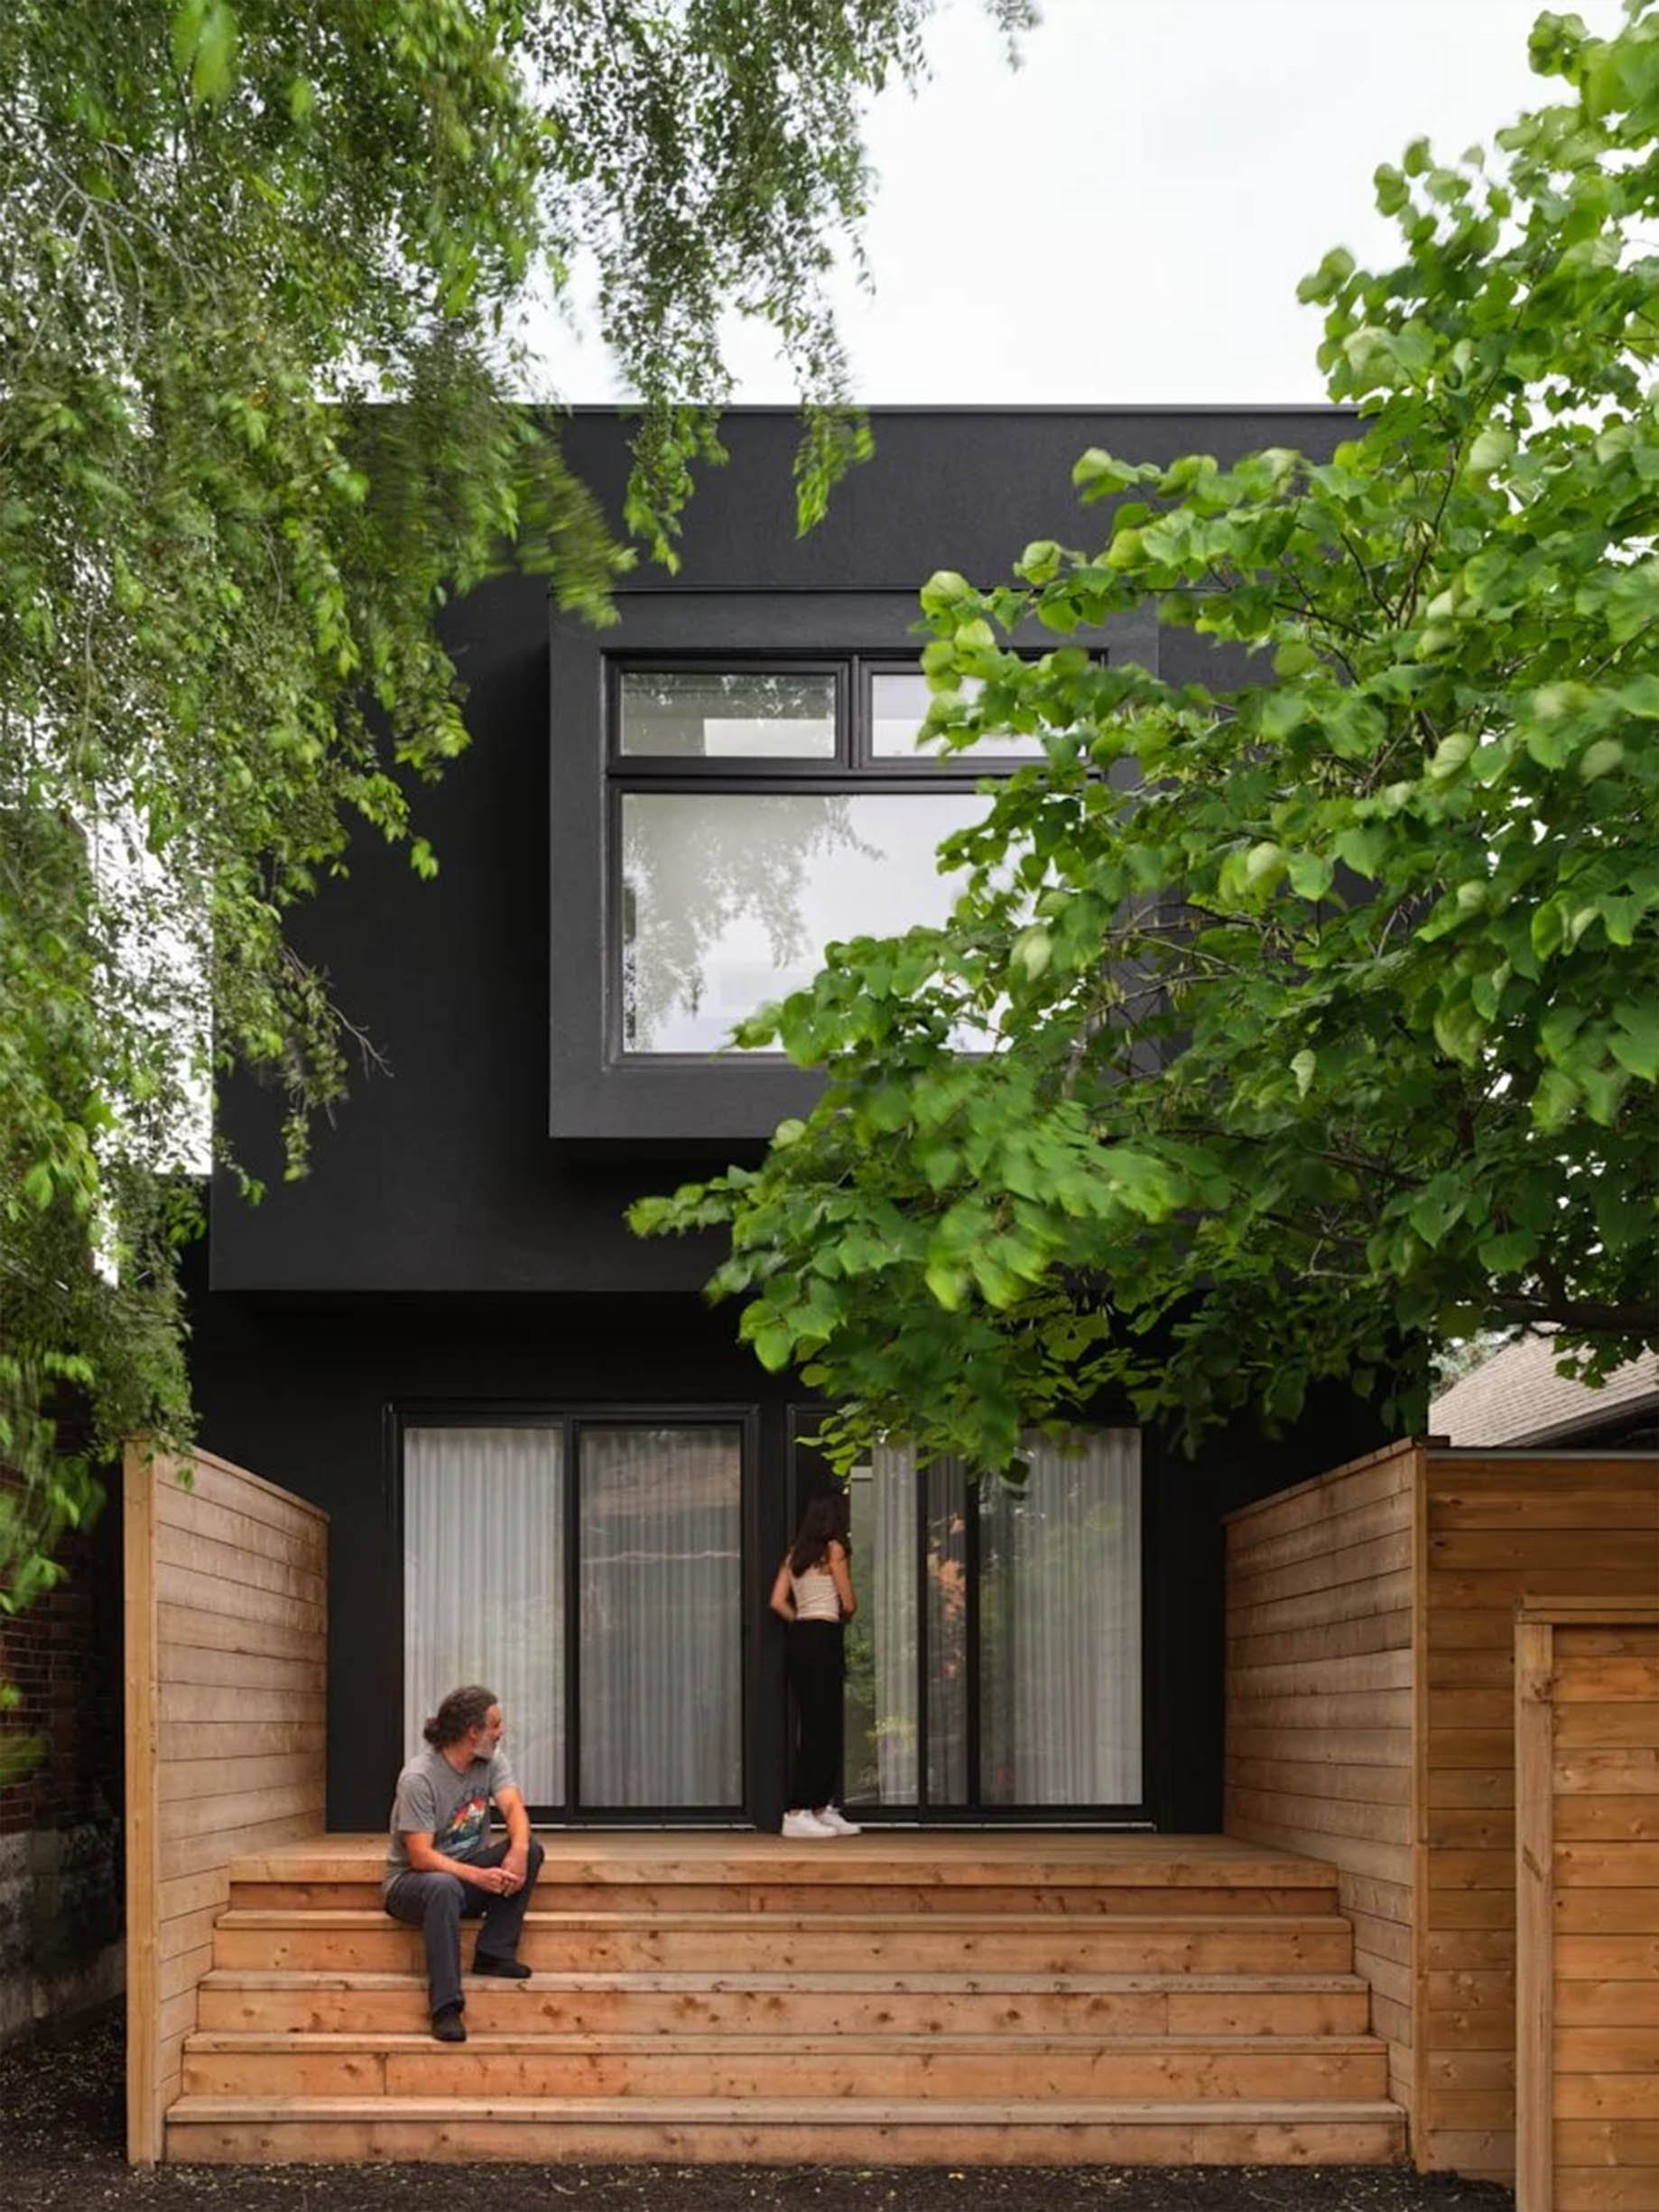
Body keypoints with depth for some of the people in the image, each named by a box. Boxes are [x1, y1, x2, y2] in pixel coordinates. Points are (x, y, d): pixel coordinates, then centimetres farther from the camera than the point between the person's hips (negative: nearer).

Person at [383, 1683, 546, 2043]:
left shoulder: (491, 1760, 0)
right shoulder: (418, 1778, -21)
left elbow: (513, 1808, -14)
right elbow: (420, 1856, -25)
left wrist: (518, 1850, -36)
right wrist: (479, 1877, -36)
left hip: (470, 1869, 6)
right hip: (411, 1880, -6)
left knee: (531, 1850, -19)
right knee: (444, 1887, -42)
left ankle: (494, 1954, -17)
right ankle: (446, 2008, -41)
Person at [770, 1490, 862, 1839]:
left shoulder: (795, 1553, 13)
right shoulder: (833, 1550, -6)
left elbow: (778, 1602, 9)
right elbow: (849, 1604, -6)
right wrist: (843, 1619, 15)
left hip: (799, 1638, 7)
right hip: (824, 1638, -7)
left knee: (828, 1727, 14)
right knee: (819, 1728, -6)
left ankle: (823, 1807, 19)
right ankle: (798, 1814, -9)